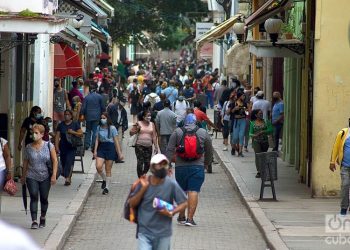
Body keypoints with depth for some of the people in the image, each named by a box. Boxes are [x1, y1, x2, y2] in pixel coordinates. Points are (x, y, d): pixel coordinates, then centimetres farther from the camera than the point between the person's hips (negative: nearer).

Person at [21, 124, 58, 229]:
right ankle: (34, 221, -12)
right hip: (32, 177, 0)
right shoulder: (28, 147, 2)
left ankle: (43, 218, 31)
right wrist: (23, 176, 16)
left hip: (45, 177, 0)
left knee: (44, 198, 8)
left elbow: (55, 161, -1)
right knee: (34, 197, -10)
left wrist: (54, 175, -7)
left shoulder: (49, 146, -3)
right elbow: (25, 162, 12)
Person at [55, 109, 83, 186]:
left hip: (71, 147, -3)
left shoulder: (75, 124, 5)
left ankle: (67, 178, -26)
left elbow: (81, 134, 3)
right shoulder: (61, 125, 9)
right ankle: (69, 179, 20)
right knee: (63, 162, 5)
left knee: (69, 161, -18)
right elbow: (57, 136, 6)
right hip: (63, 147, 3)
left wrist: (73, 132, -14)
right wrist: (56, 147, -3)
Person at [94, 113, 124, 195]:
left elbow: (116, 141, -3)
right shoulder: (99, 128, 7)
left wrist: (120, 153, -4)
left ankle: (107, 187, 12)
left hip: (110, 148, -3)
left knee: (108, 170, 1)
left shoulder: (112, 128, -4)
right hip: (101, 148, 3)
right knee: (98, 167, -14)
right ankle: (104, 179, 15)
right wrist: (95, 150, 0)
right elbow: (97, 139, 9)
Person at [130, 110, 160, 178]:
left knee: (147, 163, 3)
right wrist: (136, 129, -15)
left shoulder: (152, 124, 10)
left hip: (149, 146, 3)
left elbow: (154, 136, 9)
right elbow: (131, 133, 3)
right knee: (140, 162, -10)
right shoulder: (139, 123, 0)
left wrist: (156, 146, 4)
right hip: (139, 146, -3)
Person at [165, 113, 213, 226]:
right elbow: (209, 151, 14)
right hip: (197, 167, -1)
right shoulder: (203, 133, 5)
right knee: (194, 192, -4)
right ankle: (190, 218, -11)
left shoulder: (177, 132, 3)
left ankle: (181, 217, 20)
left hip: (180, 166, 1)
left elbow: (170, 150, -2)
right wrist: (206, 163, 28)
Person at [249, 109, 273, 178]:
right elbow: (250, 133, 2)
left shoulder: (266, 121, 3)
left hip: (265, 141, 2)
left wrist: (262, 132, -20)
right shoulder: (253, 123, 3)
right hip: (256, 142, -2)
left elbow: (270, 130, -7)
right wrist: (253, 135, -21)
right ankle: (259, 171, -15)